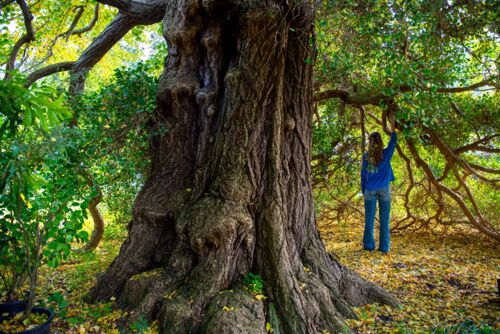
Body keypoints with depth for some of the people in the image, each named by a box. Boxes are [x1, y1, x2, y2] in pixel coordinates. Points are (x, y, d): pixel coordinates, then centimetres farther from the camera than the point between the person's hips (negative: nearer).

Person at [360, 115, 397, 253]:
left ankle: (369, 245, 8)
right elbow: (393, 141, 13)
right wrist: (392, 125, 18)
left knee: (369, 218, 6)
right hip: (384, 189, 0)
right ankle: (384, 247, 6)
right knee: (384, 218, 4)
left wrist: (363, 191, 12)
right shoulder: (386, 154, -4)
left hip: (370, 190, 1)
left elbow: (363, 175, 3)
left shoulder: (366, 157, -1)